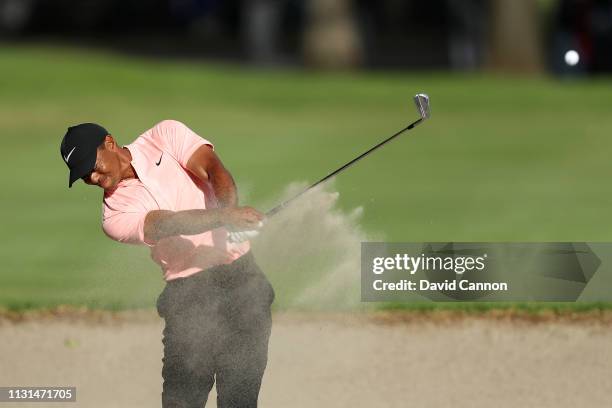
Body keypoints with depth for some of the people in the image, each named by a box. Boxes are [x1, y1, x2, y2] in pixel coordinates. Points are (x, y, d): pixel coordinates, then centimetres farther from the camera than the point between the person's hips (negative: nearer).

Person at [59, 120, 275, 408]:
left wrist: (230, 208, -30)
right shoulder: (115, 217, -1)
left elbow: (213, 169, -9)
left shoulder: (166, 136, 5)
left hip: (240, 271, 0)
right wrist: (225, 217, -34)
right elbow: (168, 223, -17)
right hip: (189, 292, 0)